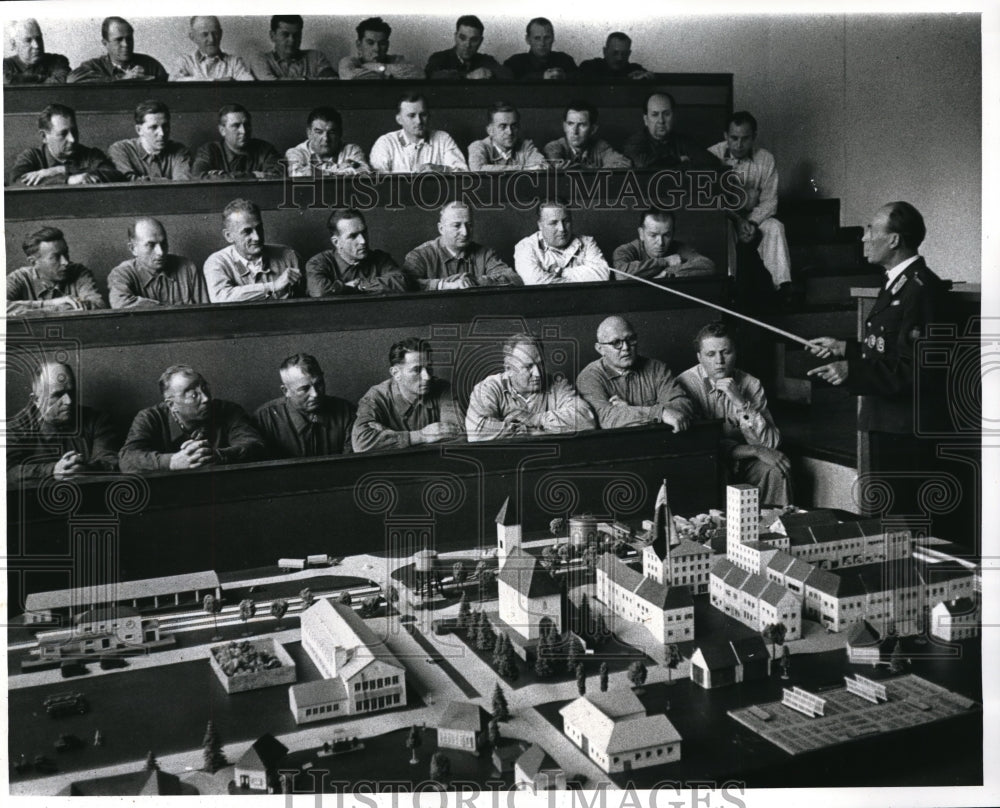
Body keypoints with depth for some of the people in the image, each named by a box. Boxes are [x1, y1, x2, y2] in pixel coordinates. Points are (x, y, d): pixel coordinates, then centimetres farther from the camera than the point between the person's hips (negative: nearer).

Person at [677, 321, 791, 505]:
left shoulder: (751, 385, -2)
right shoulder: (685, 384, -12)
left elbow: (770, 443, -10)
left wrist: (740, 402, -23)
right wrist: (754, 451, -18)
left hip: (741, 464, 3)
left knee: (777, 468, -22)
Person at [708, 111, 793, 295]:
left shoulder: (765, 159, -2)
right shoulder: (712, 155, -8)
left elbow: (769, 201, -3)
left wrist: (752, 223, -22)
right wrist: (737, 220, -25)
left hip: (753, 216, 2)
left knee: (775, 227, -26)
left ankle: (783, 284, -35)